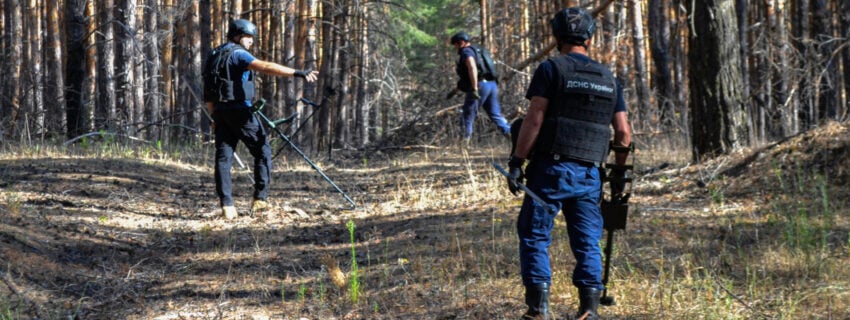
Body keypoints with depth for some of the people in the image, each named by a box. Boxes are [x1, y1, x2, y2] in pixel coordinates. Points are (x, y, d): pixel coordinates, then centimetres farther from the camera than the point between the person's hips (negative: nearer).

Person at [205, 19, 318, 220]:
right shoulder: (238, 54, -9)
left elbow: (207, 90, 19)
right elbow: (266, 67, -25)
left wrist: (214, 115, 23)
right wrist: (297, 73, -33)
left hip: (221, 112, 8)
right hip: (240, 110, -8)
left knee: (223, 158, 3)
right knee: (262, 151, 4)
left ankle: (226, 207, -3)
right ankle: (260, 199, 1)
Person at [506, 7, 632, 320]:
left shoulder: (551, 69, -3)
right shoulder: (608, 78, 13)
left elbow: (534, 120, -11)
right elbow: (623, 133, 11)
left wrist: (516, 162, -9)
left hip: (551, 168, -4)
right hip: (589, 174, 4)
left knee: (534, 236, 2)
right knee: (588, 242, 8)